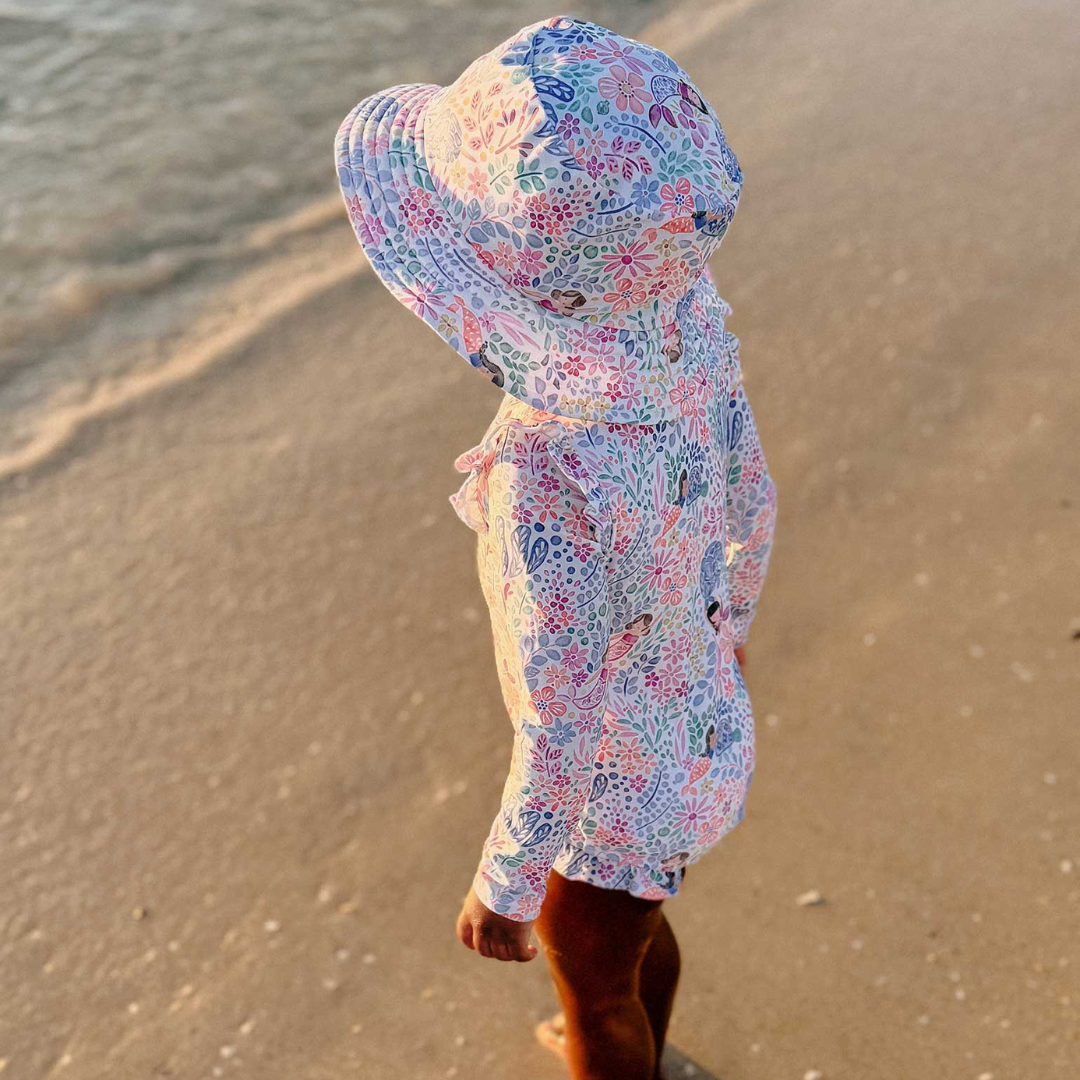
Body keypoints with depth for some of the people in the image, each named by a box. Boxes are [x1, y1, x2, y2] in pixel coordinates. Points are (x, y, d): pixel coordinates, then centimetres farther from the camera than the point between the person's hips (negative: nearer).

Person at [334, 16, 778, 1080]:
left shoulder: (545, 489, -42)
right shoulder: (690, 332, -21)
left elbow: (559, 740, -29)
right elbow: (752, 500, -2)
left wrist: (504, 885, -11)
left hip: (619, 799, -7)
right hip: (703, 731, 7)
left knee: (590, 978, 26)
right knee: (638, 926, 36)